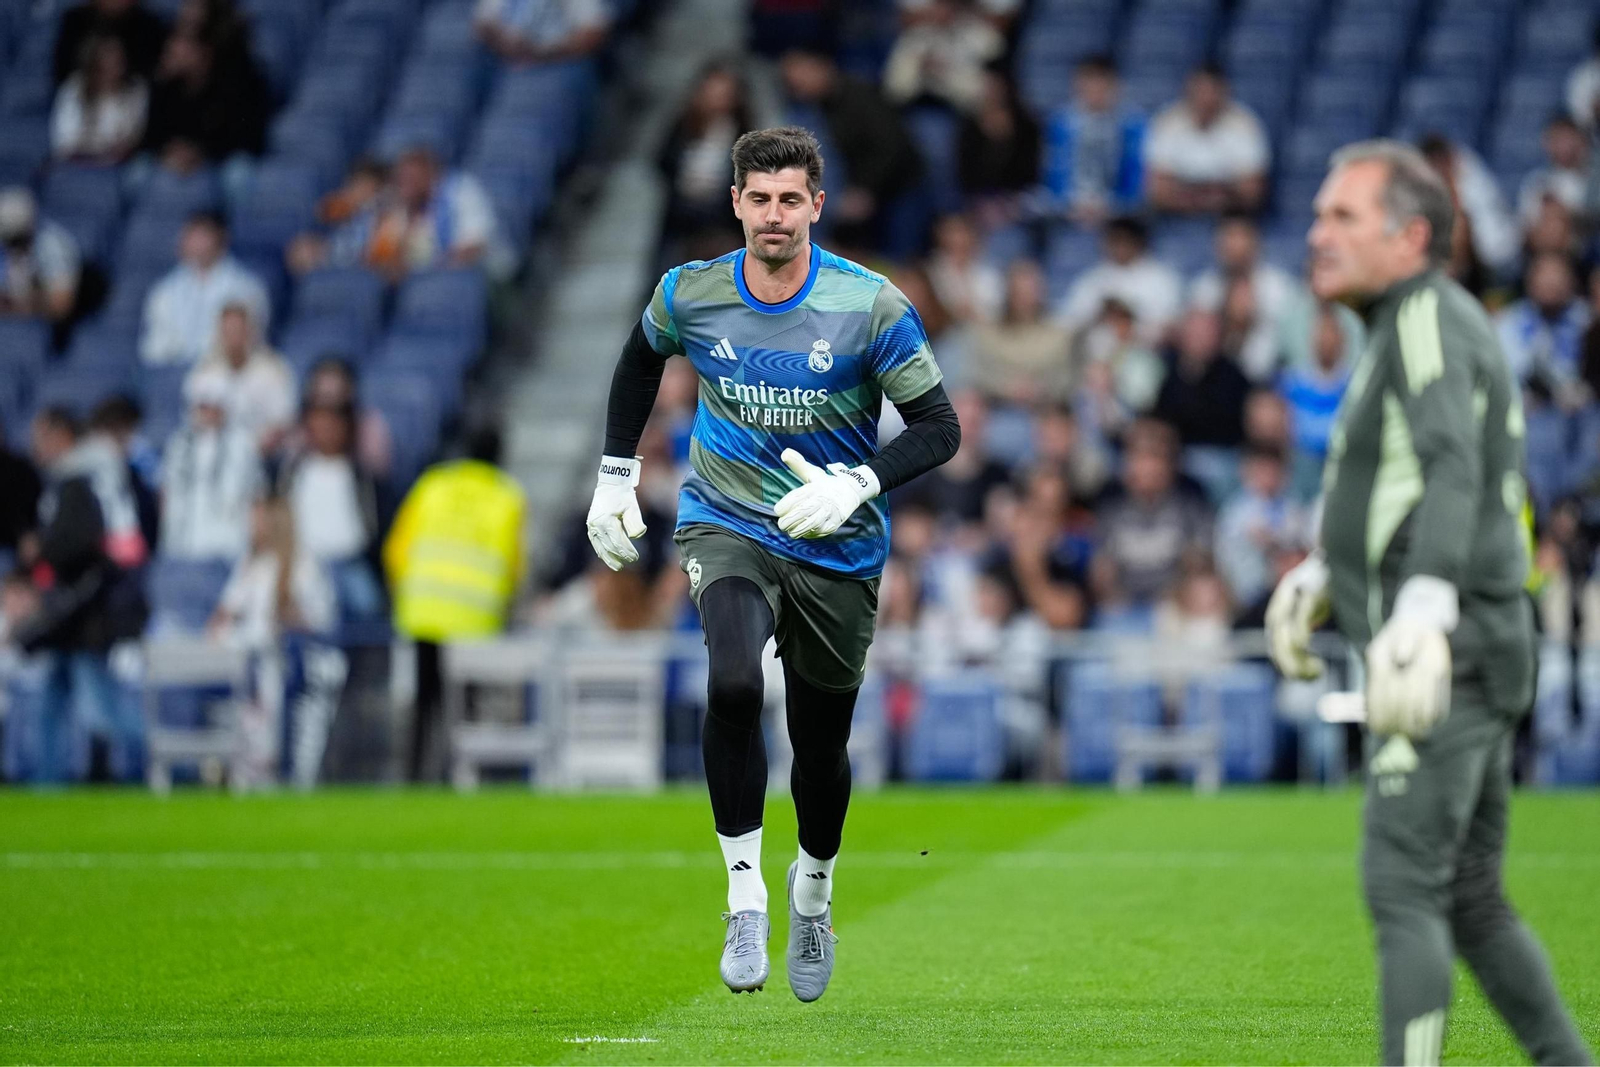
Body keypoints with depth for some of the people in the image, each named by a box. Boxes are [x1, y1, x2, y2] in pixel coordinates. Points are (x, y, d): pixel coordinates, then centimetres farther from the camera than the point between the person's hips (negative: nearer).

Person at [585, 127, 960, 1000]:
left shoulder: (872, 307, -14)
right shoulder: (689, 294, -6)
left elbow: (938, 427, -10)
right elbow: (641, 360, 17)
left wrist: (856, 485, -26)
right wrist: (615, 475, 14)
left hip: (838, 550, 0)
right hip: (726, 528, 0)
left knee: (821, 745, 11)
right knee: (733, 684, -30)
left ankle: (813, 888, 42)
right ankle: (744, 895, -21)